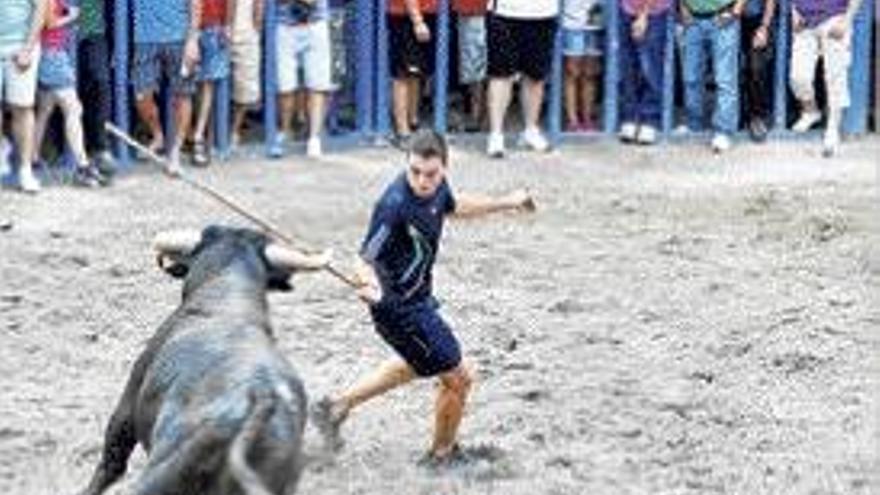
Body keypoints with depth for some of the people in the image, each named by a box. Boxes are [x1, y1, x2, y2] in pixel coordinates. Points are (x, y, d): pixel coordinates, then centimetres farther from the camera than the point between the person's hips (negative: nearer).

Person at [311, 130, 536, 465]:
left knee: (417, 367, 34)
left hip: (418, 298, 9)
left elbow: (455, 207, 17)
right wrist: (370, 284, -52)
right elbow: (366, 260, -30)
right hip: (400, 308, -9)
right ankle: (442, 455, 28)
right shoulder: (395, 205, -32)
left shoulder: (436, 186, -7)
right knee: (458, 378, 3)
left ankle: (337, 406, 42)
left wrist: (506, 203, 25)